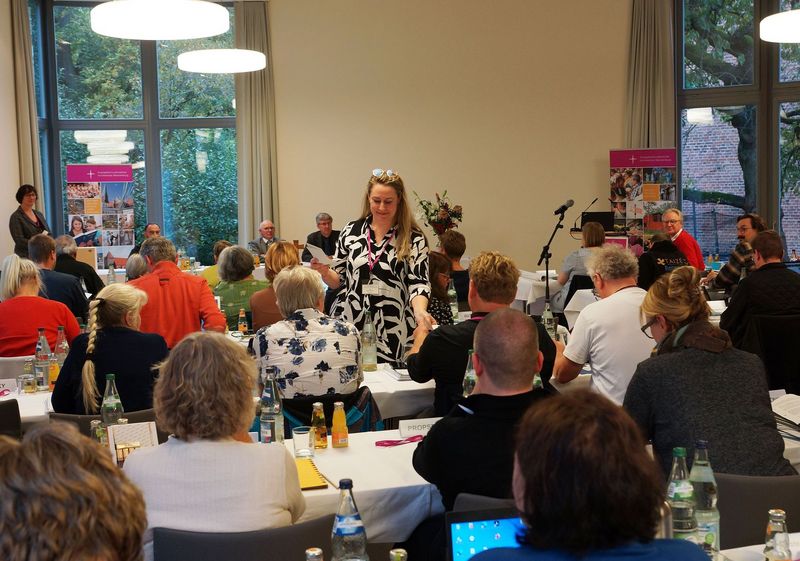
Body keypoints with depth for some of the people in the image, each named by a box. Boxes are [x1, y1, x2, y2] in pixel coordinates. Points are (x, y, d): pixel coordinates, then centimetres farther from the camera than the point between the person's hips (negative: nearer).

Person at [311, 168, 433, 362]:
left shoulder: (414, 239, -1)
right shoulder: (351, 232, 7)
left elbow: (418, 282, -9)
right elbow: (338, 280, 13)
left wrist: (420, 311, -28)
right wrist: (324, 272, -8)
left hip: (392, 332, -2)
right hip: (348, 325, 2)